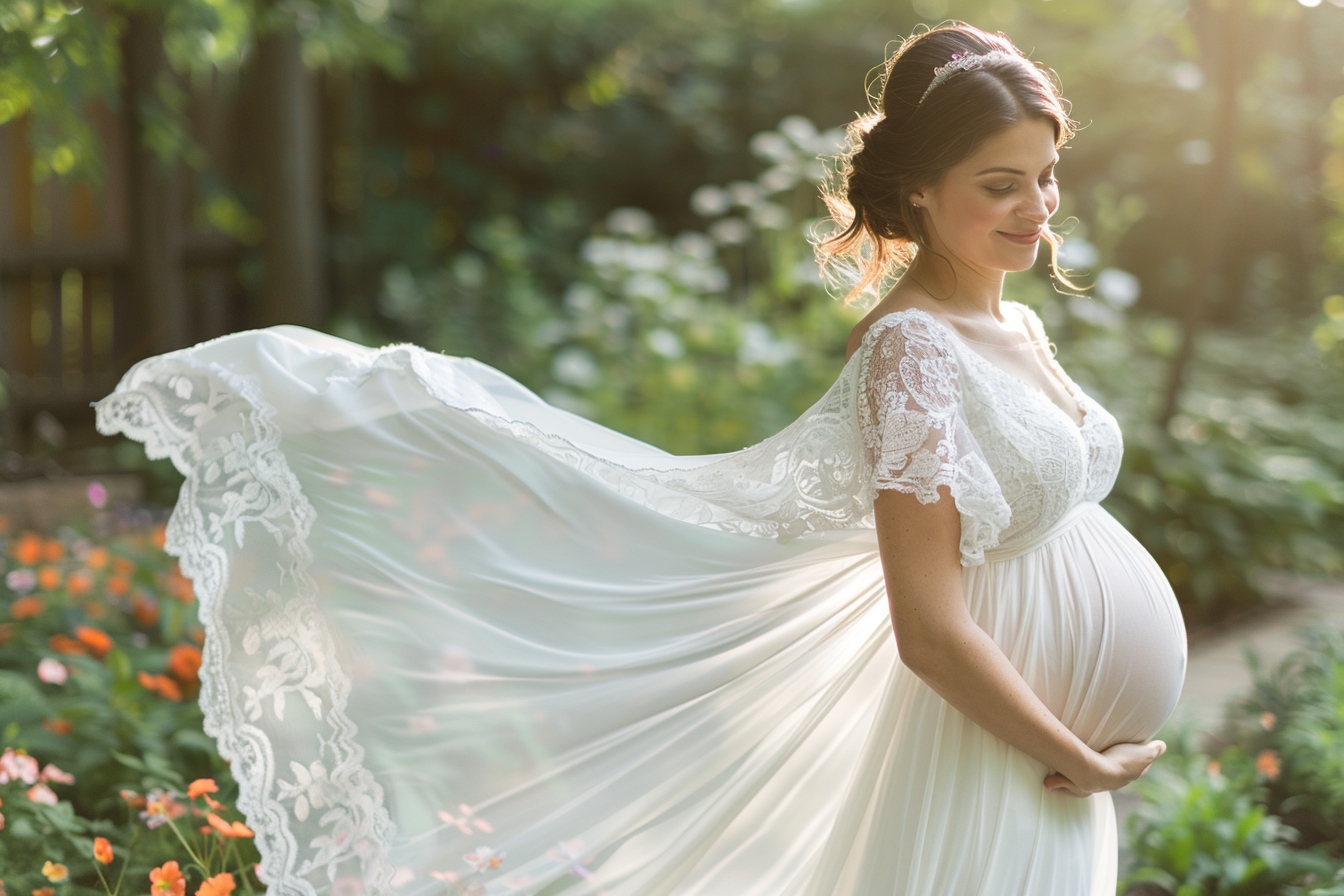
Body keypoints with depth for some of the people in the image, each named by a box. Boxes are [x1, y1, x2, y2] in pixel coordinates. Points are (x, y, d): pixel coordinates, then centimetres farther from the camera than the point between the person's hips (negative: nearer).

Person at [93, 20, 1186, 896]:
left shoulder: (1016, 327, 7)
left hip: (1048, 745, 8)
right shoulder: (915, 350, -20)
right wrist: (1078, 759, -15)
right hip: (986, 752, -8)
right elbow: (928, 630, -24)